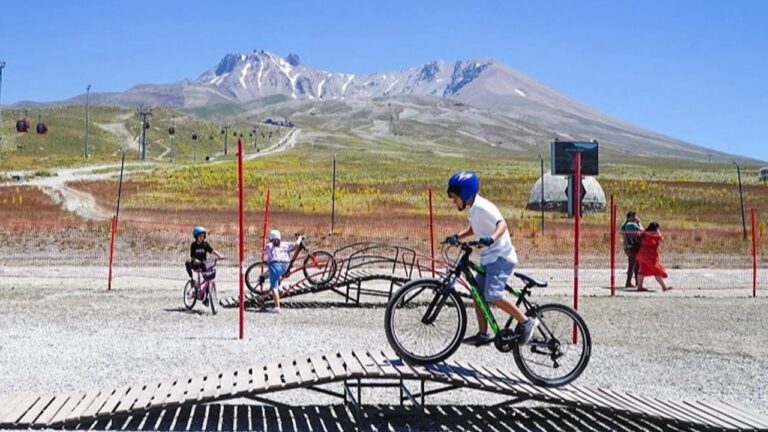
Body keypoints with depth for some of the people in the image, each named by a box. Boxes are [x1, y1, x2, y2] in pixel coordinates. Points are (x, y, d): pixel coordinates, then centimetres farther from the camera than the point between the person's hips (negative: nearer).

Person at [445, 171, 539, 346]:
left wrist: (491, 238, -49)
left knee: (493, 295, -20)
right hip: (488, 258, 10)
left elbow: (501, 223, -30)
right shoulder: (472, 209, 12)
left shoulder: (482, 207, -18)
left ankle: (525, 322, -8)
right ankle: (483, 334, 16)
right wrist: (457, 236, 12)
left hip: (500, 257, -10)